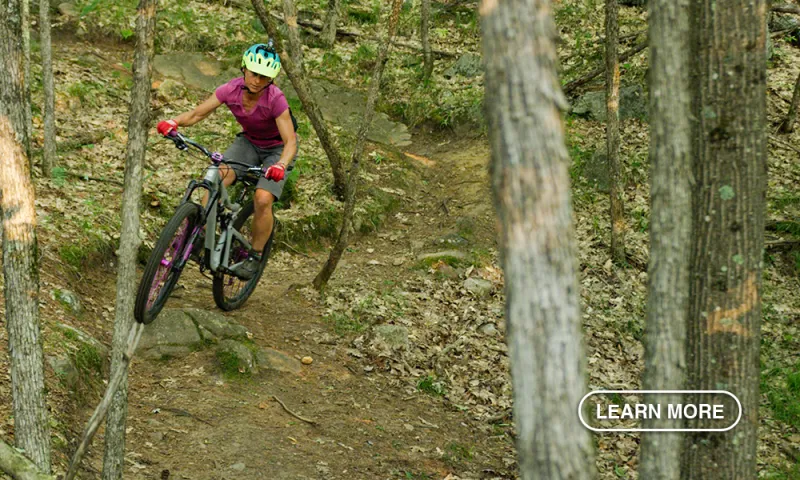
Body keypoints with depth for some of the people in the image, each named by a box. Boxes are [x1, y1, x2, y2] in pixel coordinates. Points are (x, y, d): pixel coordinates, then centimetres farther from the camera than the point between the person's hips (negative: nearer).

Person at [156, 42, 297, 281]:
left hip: (277, 150, -4)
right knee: (217, 177, -25)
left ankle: (255, 256, -4)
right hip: (248, 142, 4)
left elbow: (290, 142, -34)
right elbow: (196, 113, -16)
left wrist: (280, 165, -54)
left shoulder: (275, 99, -31)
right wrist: (174, 122, -37)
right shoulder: (232, 90, -20)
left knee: (262, 199, -24)